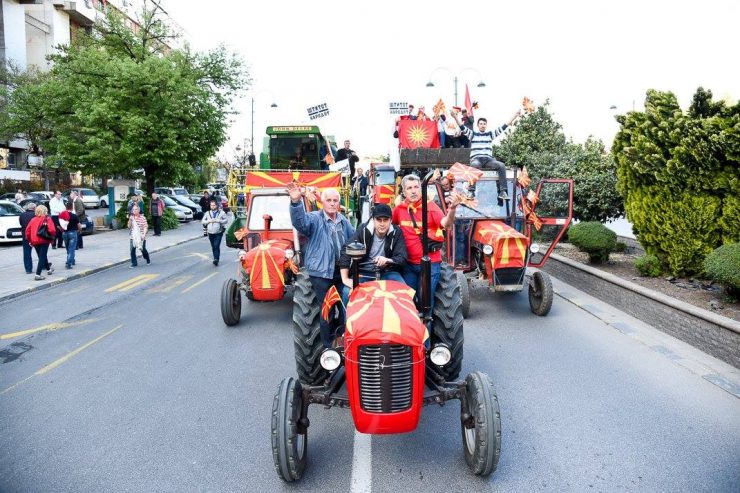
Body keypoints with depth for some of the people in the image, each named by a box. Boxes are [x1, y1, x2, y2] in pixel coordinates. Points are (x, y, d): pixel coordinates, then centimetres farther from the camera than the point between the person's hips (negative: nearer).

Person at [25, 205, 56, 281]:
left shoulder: (33, 220, 7)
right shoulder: (47, 219, -7)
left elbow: (27, 230, 6)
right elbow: (52, 230, -19)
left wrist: (29, 240, 16)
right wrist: (53, 238, -2)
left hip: (35, 241, 6)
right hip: (44, 241, -6)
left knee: (42, 256, 21)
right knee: (42, 257, -2)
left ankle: (48, 269, 41)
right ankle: (38, 275, -8)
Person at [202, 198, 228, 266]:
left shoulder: (221, 212, 2)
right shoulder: (207, 213, 11)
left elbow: (226, 220, -3)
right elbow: (202, 221, 10)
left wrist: (218, 220, -13)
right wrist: (209, 221, -7)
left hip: (218, 233, -4)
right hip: (210, 233, 4)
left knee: (216, 246, -15)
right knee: (213, 247, 9)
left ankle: (216, 259, -18)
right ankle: (216, 259, 19)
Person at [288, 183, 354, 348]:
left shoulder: (344, 221, 13)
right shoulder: (314, 219, -8)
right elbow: (300, 222, -29)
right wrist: (296, 202, -47)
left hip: (342, 271, 6)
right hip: (321, 272, -6)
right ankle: (328, 345, 14)